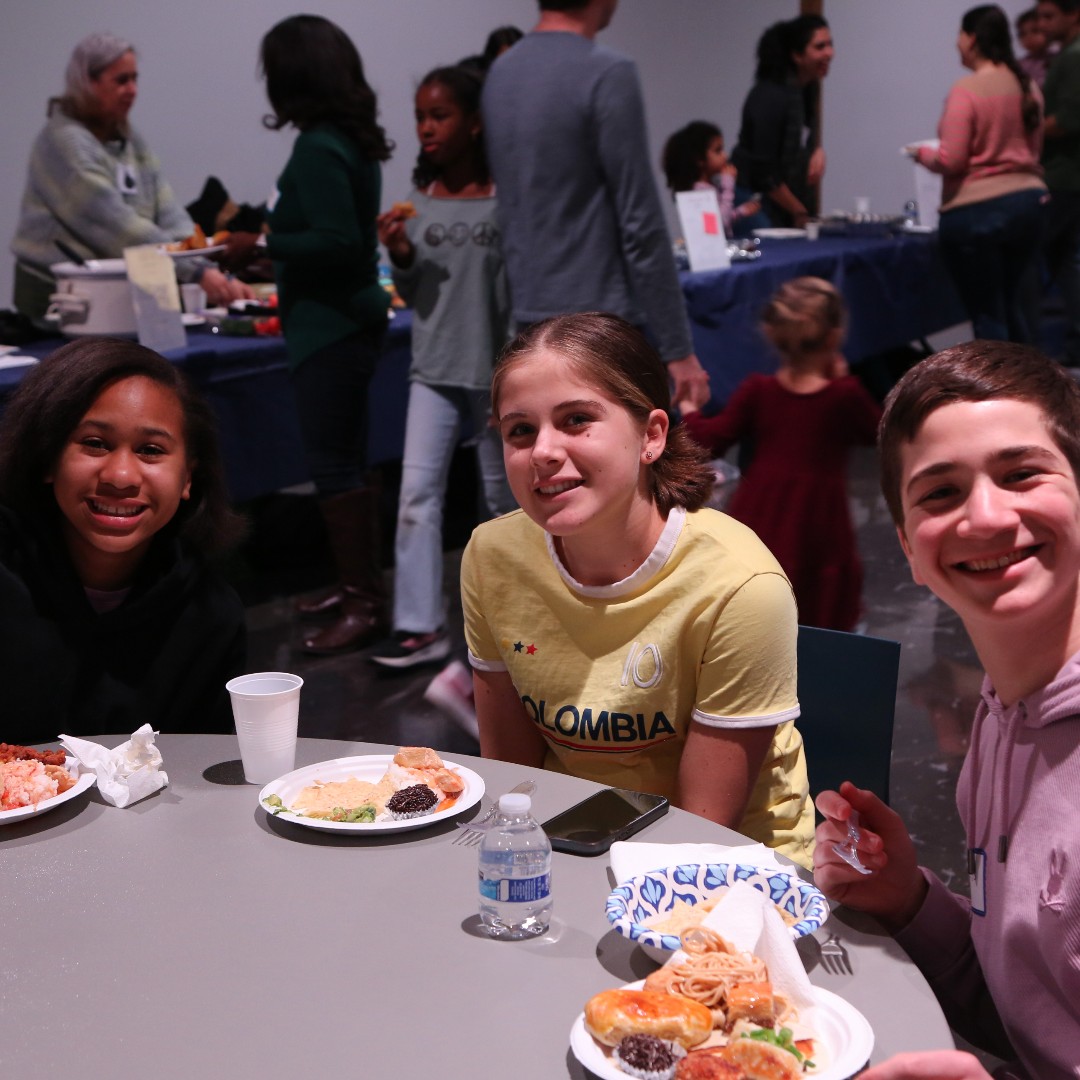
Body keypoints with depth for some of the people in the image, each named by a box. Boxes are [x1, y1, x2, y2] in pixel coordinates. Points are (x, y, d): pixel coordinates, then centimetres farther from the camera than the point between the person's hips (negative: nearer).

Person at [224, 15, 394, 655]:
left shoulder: (317, 149, -17)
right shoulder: (354, 140, 11)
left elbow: (337, 242, -22)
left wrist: (262, 246, -14)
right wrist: (275, 244, 21)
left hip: (330, 326, -10)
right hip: (349, 317, 10)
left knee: (334, 466, -6)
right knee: (349, 462, 15)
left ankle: (366, 605, -2)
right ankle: (361, 584, 24)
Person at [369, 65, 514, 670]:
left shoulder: (505, 196, -9)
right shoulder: (418, 199, 3)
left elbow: (517, 292, -7)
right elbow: (415, 296, 10)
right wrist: (402, 259, -10)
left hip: (494, 371, -3)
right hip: (434, 370, 4)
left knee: (504, 493, 11)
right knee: (417, 491, -4)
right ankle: (421, 626, -1)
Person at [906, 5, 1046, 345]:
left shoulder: (966, 91, -14)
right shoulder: (1027, 85, 8)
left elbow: (950, 161, -16)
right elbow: (1033, 150, 16)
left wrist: (922, 153, 3)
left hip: (977, 211, -7)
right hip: (1029, 200, 7)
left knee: (987, 316, 2)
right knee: (1012, 306, 21)